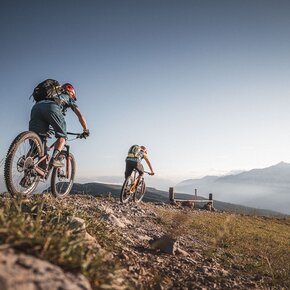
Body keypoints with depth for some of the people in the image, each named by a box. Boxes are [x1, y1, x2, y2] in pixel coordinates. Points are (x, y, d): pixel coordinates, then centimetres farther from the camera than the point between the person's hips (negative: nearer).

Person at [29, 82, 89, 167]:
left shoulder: (55, 96, 47)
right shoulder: (69, 98, 34)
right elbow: (80, 116, 25)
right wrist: (86, 130, 34)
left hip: (36, 107, 5)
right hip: (52, 107, -5)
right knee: (62, 136, 4)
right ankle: (54, 159, -16)